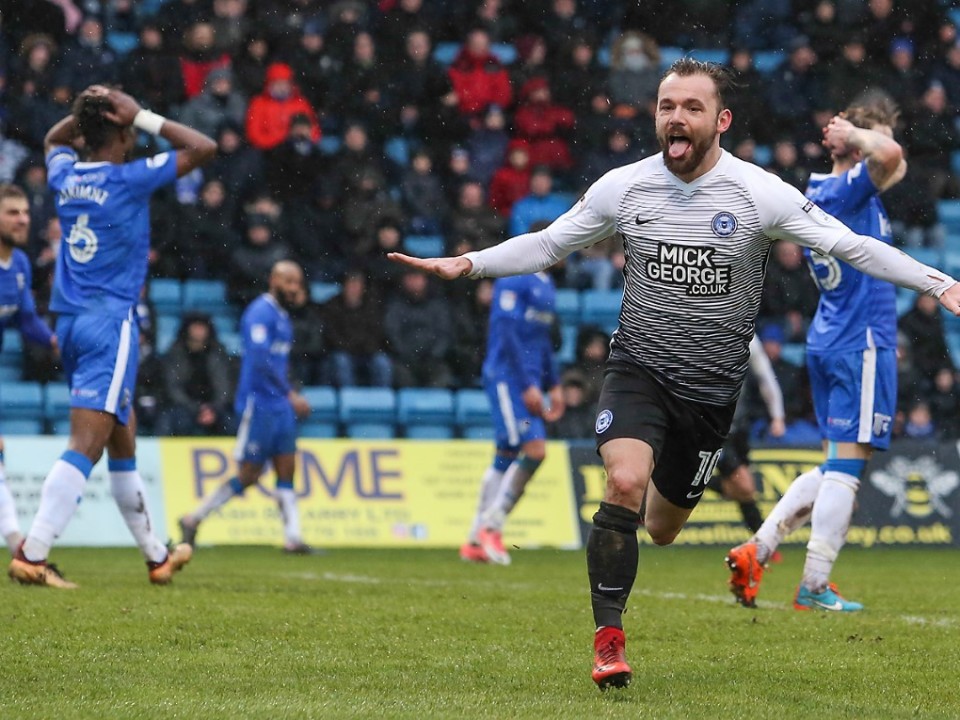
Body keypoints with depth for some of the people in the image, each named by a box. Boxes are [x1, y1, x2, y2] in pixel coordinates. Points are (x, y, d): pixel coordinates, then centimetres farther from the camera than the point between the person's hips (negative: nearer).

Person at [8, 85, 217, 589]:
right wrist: (143, 117, -4)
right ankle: (32, 555, -24)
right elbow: (203, 148, -6)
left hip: (70, 322, 8)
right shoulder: (129, 179, -9)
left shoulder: (65, 177, 8)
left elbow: (54, 140, 33)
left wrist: (87, 111, 17)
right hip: (111, 324, -8)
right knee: (86, 444, -13)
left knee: (123, 438, 18)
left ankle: (156, 556, 27)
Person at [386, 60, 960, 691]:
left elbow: (852, 246, -11)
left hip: (712, 389, 0)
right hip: (639, 371, 0)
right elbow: (547, 245, 8)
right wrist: (468, 264, -3)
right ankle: (609, 639, -14)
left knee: (663, 528, 11)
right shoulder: (623, 188, -4)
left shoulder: (761, 194, -11)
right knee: (625, 483, -26)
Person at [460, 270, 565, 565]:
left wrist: (554, 386, 19)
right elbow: (507, 334, -18)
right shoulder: (514, 278, -13)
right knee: (534, 450, -15)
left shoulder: (546, 283, 16)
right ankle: (491, 526, -6)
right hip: (507, 377, -9)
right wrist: (528, 386, -20)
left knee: (506, 459, 8)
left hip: (528, 381, 9)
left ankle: (476, 541, 12)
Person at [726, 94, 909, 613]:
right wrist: (855, 133, -17)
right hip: (862, 343, -9)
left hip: (827, 342, 9)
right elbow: (891, 156, -34)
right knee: (846, 467, -6)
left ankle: (757, 549, 8)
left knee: (833, 467, 16)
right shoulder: (848, 191, -14)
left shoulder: (818, 192, 13)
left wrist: (849, 133, 18)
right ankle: (815, 587, -5)